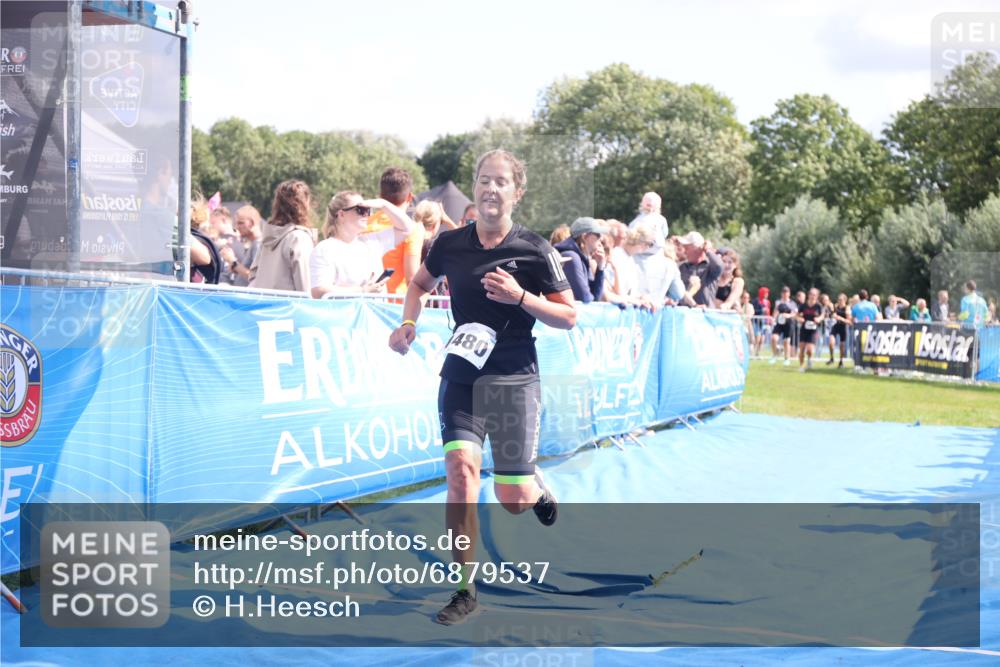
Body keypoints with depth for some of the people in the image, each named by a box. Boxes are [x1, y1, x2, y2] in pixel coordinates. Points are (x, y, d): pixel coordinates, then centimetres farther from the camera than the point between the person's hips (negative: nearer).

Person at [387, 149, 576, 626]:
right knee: (461, 467, -18)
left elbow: (569, 317, -2)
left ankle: (538, 489, 39)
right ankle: (464, 589, -7)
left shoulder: (534, 250, -6)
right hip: (461, 374, 2)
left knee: (512, 499, -2)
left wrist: (521, 297, -17)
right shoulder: (450, 244, 2)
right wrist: (408, 324, 3)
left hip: (514, 378, -2)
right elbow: (419, 284, 22)